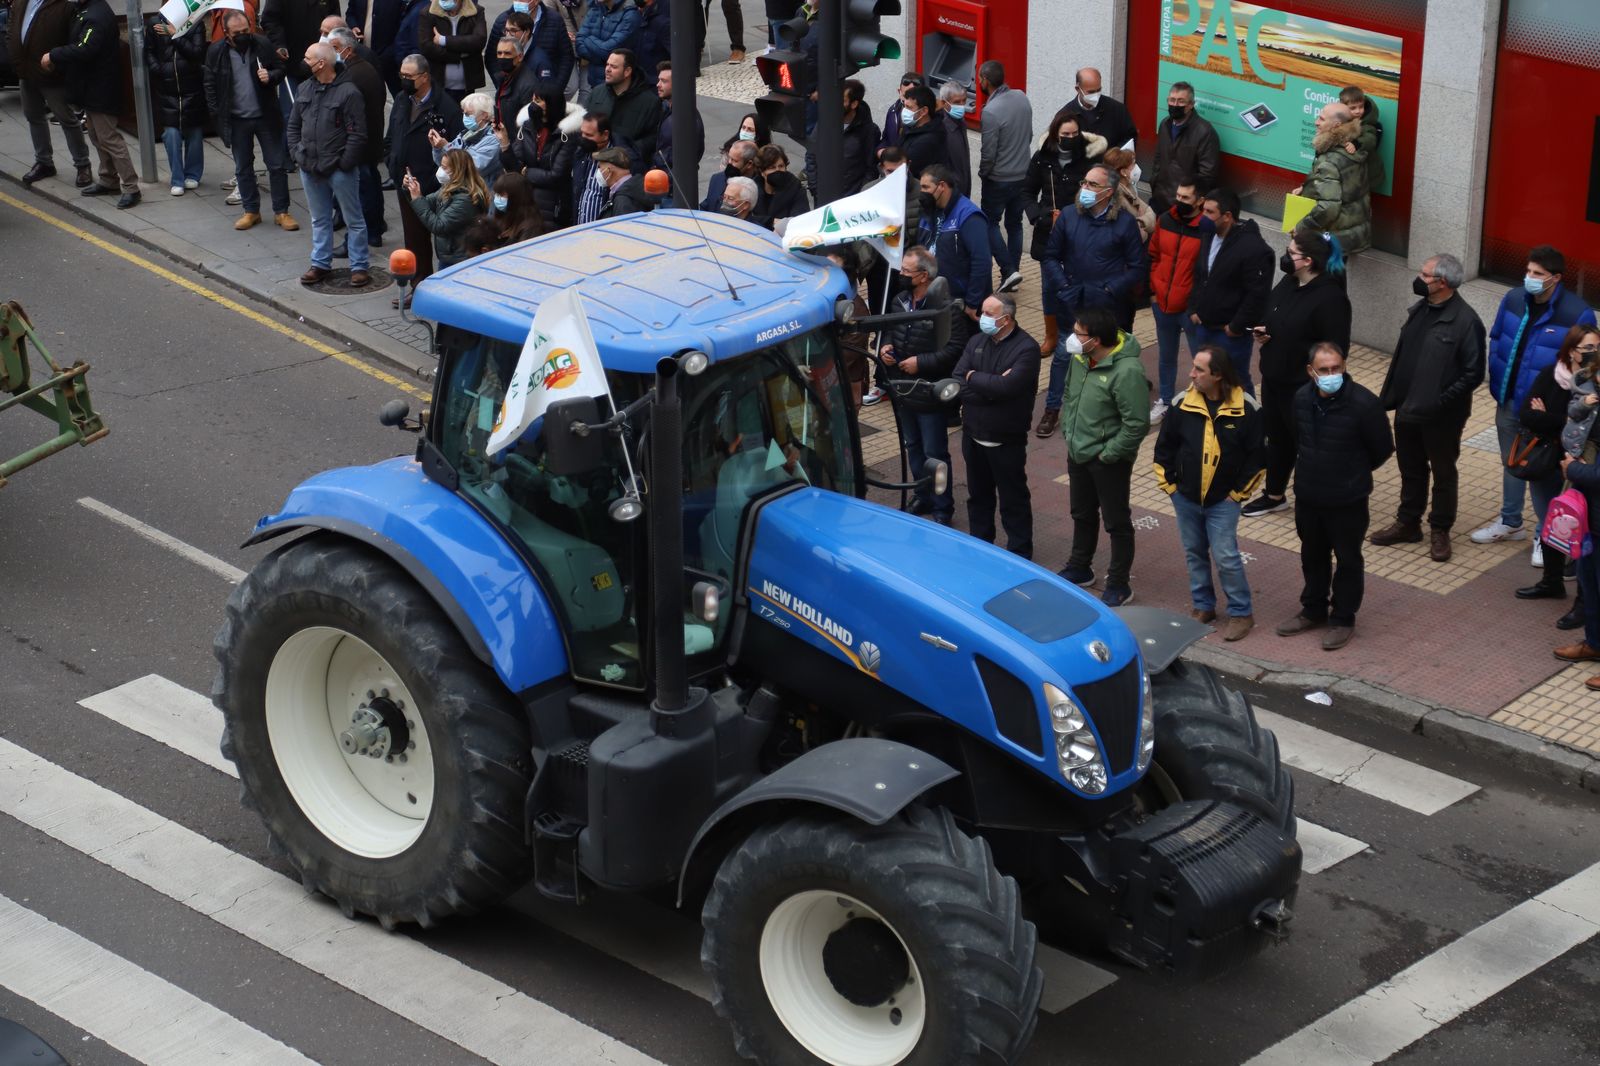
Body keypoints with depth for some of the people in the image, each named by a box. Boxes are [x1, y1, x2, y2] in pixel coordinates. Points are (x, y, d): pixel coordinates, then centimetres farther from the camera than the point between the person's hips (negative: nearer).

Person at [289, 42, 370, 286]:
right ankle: (321, 264, 27)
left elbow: (358, 134, -15)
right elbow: (293, 125, 15)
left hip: (340, 169, -7)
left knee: (353, 219, 3)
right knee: (319, 219, 17)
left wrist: (345, 163, -16)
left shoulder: (348, 92, -14)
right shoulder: (304, 89, 7)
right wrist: (296, 153, 4)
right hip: (309, 167, 7)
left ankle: (359, 267, 9)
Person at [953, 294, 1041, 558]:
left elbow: (1007, 386, -28)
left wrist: (974, 378, -13)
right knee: (978, 495, 20)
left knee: (1013, 499, 7)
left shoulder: (1026, 348, -16)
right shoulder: (976, 341, 2)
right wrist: (991, 387, -20)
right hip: (973, 435, 6)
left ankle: (1019, 554, 18)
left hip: (1006, 440, -6)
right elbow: (956, 383, -7)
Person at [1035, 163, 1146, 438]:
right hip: (1073, 303, 2)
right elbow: (1050, 257, 4)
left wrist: (1110, 291, -13)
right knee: (1063, 355, 9)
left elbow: (1138, 268, -5)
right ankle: (1052, 410, 22)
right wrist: (1064, 288, -7)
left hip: (1109, 307, -2)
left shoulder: (1125, 222, -9)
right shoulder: (1069, 217, -3)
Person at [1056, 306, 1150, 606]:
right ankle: (1078, 569, 43)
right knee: (1082, 514, 25)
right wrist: (1068, 430, 9)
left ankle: (1119, 586, 19)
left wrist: (1109, 454, -20)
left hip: (1109, 460, -8)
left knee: (1116, 522, 7)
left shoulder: (1127, 371, -28)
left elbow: (1137, 424, -26)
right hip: (1078, 453, 8)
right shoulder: (1079, 358, -4)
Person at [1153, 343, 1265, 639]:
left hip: (1223, 501, -4)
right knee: (1195, 553, 15)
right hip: (1186, 497, 4)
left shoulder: (1246, 409, -13)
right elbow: (1164, 447, 5)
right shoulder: (1182, 404, -7)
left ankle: (1241, 613, 9)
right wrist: (1168, 484, 3)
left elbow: (1257, 456, -4)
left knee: (1225, 557, -6)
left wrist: (1239, 492, -5)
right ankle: (1202, 606, 32)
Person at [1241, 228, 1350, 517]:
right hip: (1273, 377, 9)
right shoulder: (1288, 283, 4)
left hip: (1304, 387, -9)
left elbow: (1336, 348, -22)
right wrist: (1262, 331, 0)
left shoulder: (1330, 298, -23)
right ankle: (1274, 495, 39)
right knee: (1277, 438, 22)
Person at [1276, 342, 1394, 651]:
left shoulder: (1364, 403, -22)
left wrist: (1353, 473, 5)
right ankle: (1313, 610, 39)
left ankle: (1343, 619, 26)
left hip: (1348, 501, -5)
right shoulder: (1302, 399, -5)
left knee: (1347, 559, 11)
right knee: (1312, 555, 21)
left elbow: (1383, 449, -9)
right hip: (1307, 495, 5)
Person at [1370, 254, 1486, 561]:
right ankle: (1407, 523, 34)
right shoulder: (1419, 310, 4)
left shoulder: (1465, 321, -19)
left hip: (1441, 417, -7)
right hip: (1408, 409, 7)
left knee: (1443, 474, 11)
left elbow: (1474, 373, -19)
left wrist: (1441, 401, -23)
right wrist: (1389, 395, 8)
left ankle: (1440, 531, 24)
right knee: (1410, 470, 19)